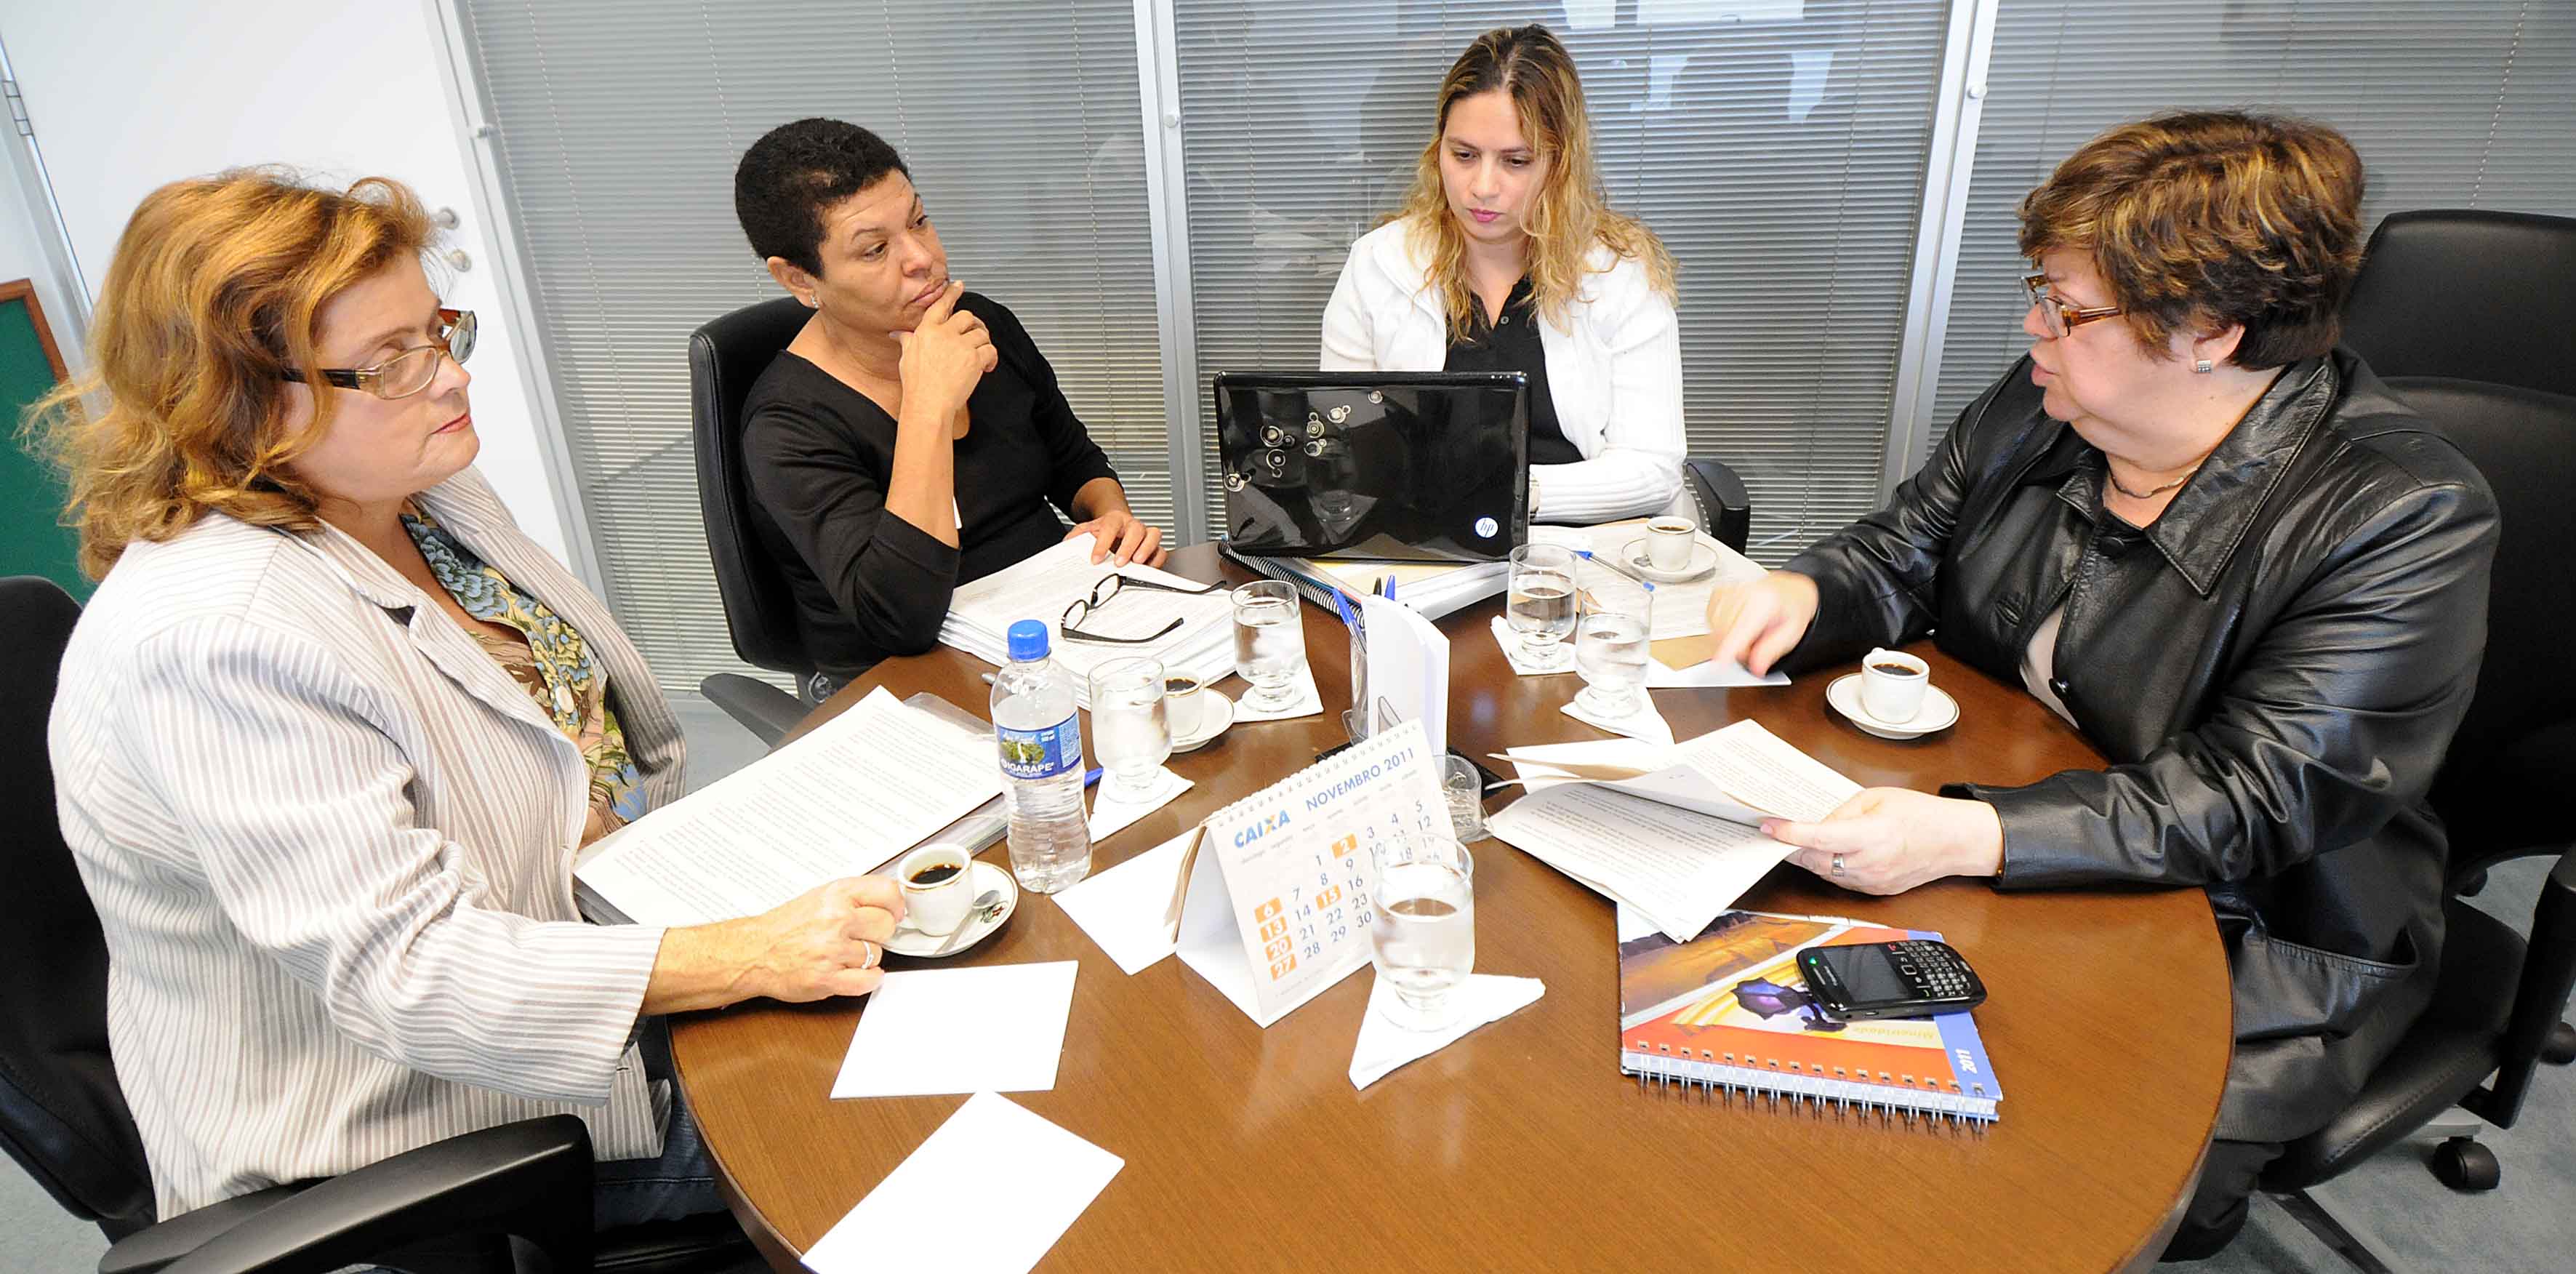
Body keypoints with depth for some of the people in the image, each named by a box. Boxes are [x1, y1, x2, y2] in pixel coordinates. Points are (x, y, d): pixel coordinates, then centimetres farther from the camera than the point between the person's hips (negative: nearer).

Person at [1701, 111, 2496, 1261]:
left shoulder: (2409, 519, -19)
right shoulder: (2041, 407, -2)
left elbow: (2251, 801, -26)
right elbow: (1899, 554, 9)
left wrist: (1965, 838, -40)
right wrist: (1802, 593, -16)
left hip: (2248, 946, -5)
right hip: (1995, 851, 5)